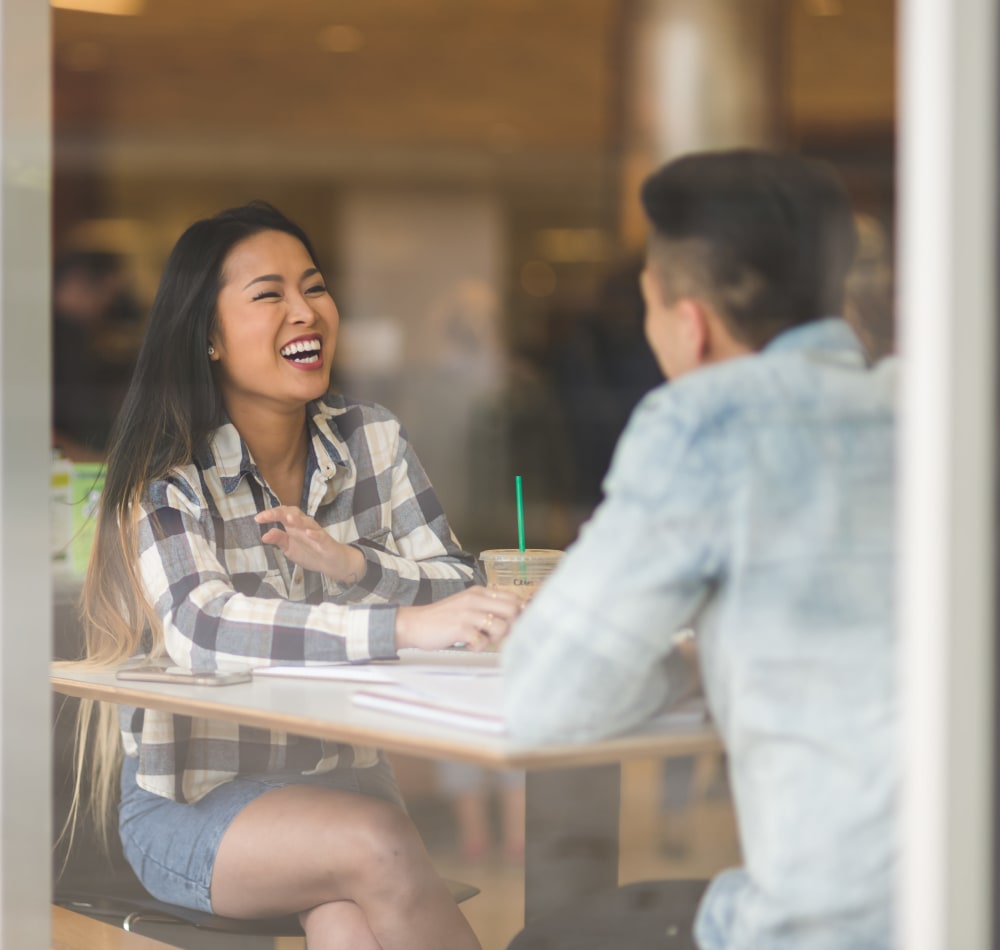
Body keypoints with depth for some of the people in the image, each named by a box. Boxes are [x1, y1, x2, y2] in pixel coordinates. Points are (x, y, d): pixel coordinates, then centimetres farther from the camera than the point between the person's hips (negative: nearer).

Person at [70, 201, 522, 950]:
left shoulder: (371, 440, 4)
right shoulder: (167, 472, -11)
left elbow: (460, 592, -2)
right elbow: (200, 630, -30)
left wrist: (349, 563, -22)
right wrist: (406, 626, -40)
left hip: (344, 773, 3)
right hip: (194, 803, -3)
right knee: (378, 845, -30)